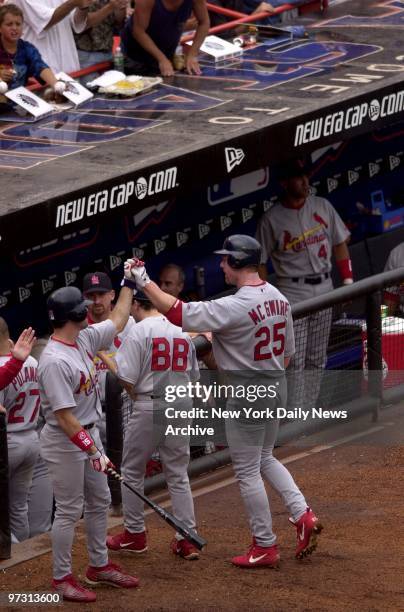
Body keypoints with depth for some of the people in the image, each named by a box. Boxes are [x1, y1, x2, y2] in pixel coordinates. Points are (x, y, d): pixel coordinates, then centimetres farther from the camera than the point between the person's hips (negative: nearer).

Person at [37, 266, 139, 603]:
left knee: (100, 501, 18)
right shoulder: (55, 360, -28)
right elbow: (64, 417, -28)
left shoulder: (84, 337, 0)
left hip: (89, 434, 9)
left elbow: (117, 322, 20)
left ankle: (99, 566, 31)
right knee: (70, 510, 0)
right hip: (64, 442, -9)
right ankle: (62, 578, 11)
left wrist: (129, 284, 20)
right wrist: (94, 452, -27)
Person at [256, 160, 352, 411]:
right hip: (292, 292, -5)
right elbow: (260, 262, -2)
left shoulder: (322, 206, 5)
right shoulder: (271, 219, -6)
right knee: (295, 361, -7)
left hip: (324, 287, 5)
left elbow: (340, 243, 13)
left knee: (317, 359, 10)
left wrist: (347, 279, 7)